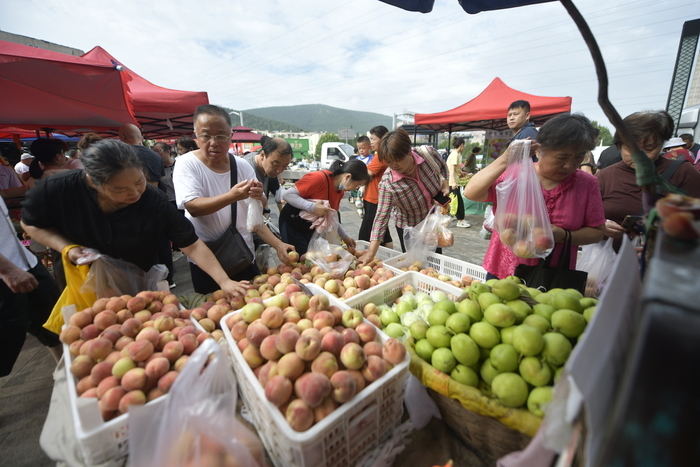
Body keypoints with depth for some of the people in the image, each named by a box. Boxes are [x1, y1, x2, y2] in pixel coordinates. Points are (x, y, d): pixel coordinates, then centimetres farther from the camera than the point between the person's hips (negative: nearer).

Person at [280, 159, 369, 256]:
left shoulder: (340, 190, -3)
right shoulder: (319, 178, -27)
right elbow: (287, 195, -25)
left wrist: (345, 237, 4)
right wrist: (312, 207, -35)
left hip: (311, 228, 7)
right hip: (292, 225, -7)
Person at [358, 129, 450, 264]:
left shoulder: (428, 153, -23)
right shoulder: (387, 183, -29)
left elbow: (442, 167, 2)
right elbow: (382, 216, -29)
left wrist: (445, 183, -16)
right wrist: (371, 252, -34)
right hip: (409, 228, -3)